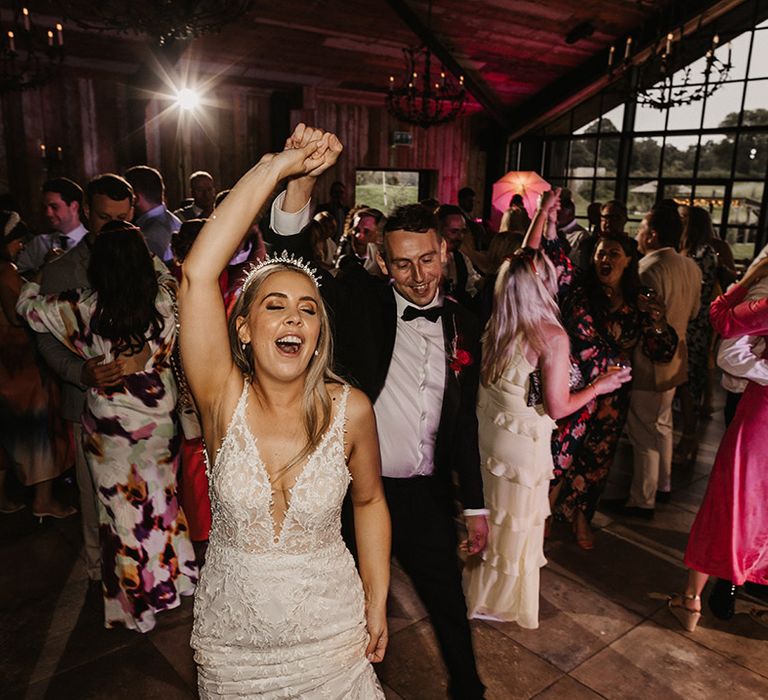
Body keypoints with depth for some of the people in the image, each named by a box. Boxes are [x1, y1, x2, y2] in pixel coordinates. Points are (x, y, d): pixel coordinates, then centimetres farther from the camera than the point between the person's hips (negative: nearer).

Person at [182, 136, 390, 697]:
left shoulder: (349, 409, -15)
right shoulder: (225, 399, -17)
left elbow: (369, 502, 1)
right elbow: (198, 275, -30)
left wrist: (377, 606, 1)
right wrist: (274, 168, -29)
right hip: (231, 640, 1)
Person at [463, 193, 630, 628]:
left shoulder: (499, 323, -4)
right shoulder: (552, 337, -22)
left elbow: (525, 262, 12)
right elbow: (558, 407, -17)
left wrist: (542, 214, 21)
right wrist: (599, 386, -1)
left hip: (489, 426, 7)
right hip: (523, 440, -7)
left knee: (491, 512, 24)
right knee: (516, 521, 13)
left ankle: (481, 585, 44)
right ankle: (500, 603, 31)